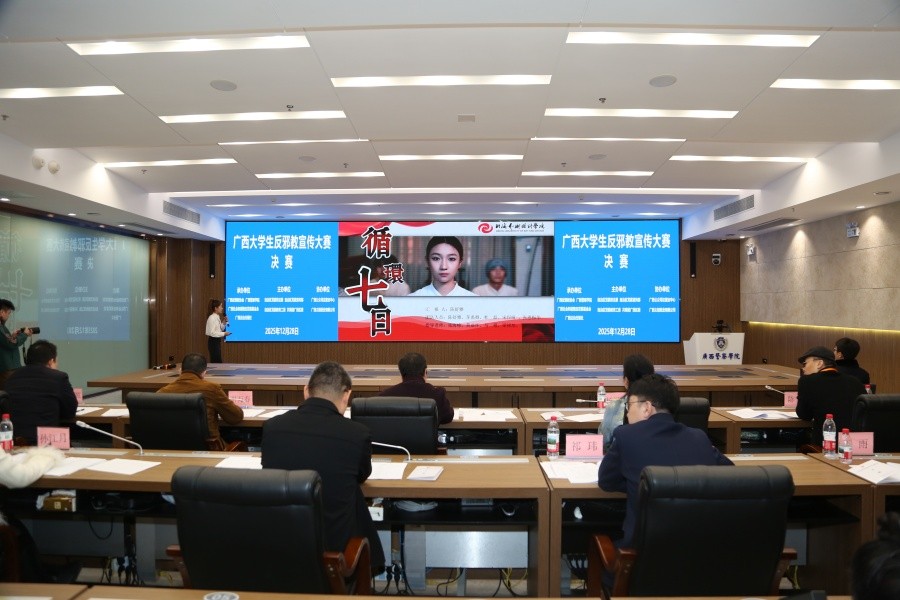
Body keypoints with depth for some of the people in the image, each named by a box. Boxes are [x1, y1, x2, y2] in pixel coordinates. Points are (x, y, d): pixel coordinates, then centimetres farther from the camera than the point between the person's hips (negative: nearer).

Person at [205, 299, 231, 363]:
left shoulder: (217, 317, 10)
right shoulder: (212, 318, -17)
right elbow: (212, 333, -22)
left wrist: (225, 322, 4)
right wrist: (224, 334, -19)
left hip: (217, 341, 9)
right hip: (213, 342, -9)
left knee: (217, 361, 11)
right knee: (216, 362, -7)